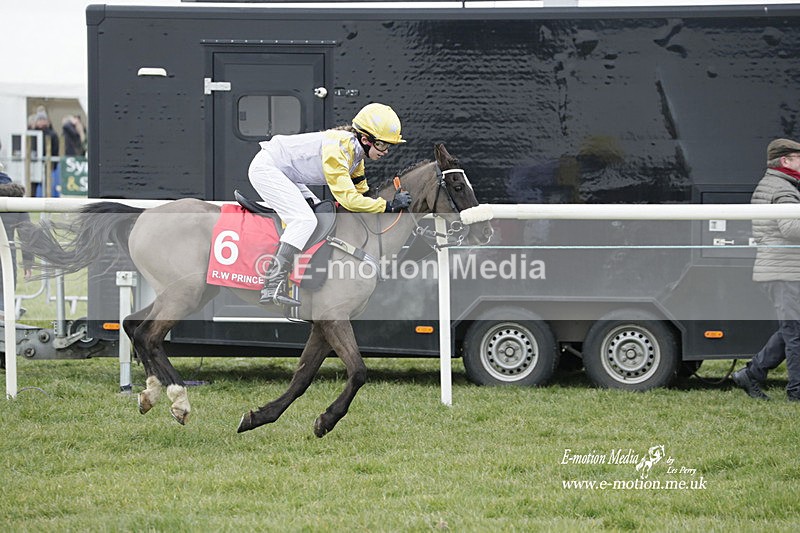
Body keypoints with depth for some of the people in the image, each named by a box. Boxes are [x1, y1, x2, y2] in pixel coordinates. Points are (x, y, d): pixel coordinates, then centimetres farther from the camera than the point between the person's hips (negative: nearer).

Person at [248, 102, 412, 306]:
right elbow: (348, 198, -33)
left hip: (283, 173, 11)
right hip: (266, 168, -11)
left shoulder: (355, 150, 2)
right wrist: (389, 205, -29)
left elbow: (361, 191, 11)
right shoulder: (338, 149, -28)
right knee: (306, 220, -23)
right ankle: (272, 288, -30)